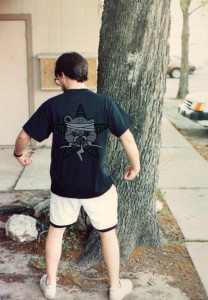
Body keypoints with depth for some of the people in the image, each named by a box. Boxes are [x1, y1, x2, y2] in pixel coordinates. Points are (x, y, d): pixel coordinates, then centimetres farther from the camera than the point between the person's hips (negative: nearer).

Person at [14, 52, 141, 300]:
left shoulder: (52, 105, -9)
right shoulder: (105, 103, -11)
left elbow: (24, 135, -4)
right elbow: (127, 139, -10)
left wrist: (19, 154, 17)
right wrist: (135, 166, 7)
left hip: (63, 185, 1)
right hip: (98, 185, -1)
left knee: (56, 230, 23)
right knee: (108, 233, 19)